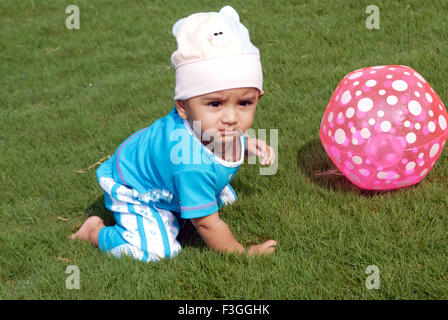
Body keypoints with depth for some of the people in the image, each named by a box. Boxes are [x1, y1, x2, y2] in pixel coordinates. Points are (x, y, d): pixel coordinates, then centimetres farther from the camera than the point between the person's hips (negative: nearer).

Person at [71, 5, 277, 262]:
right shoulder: (192, 164, -48)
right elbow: (206, 223, -34)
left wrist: (249, 145, -14)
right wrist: (243, 253, -21)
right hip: (133, 190, -8)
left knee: (226, 198, 17)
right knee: (157, 249, -23)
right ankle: (95, 231, 1)